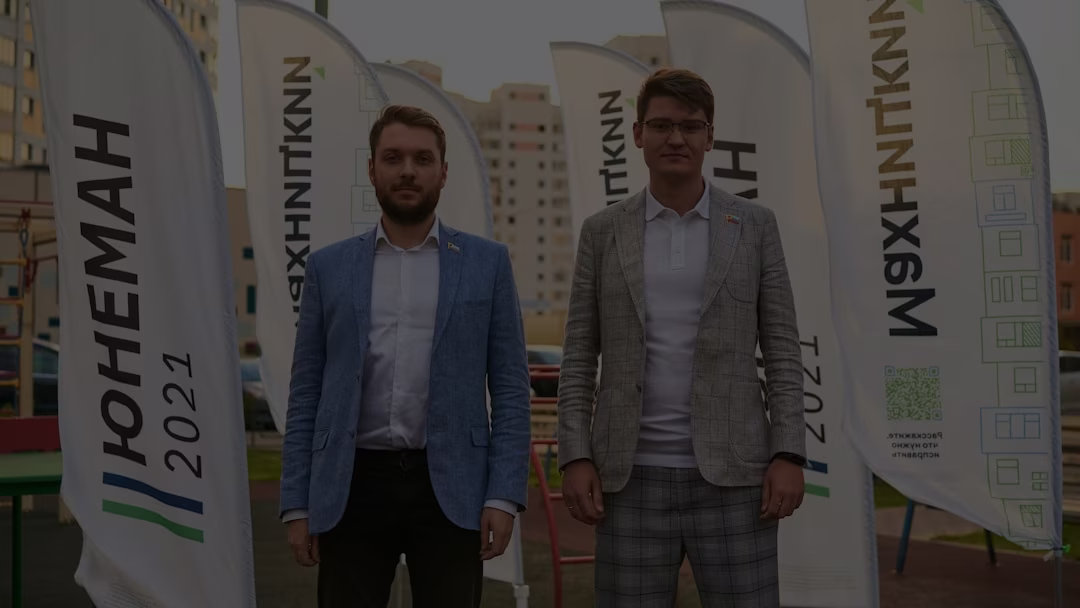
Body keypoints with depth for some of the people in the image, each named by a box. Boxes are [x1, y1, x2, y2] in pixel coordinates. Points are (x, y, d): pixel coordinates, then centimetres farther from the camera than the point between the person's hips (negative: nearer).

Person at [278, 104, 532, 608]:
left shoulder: (487, 262, 5)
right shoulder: (329, 268, 8)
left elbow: (511, 388, 2)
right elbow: (305, 395, 8)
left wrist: (504, 495, -6)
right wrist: (297, 505, 2)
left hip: (449, 488, -1)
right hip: (351, 489, 1)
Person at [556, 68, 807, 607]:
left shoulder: (755, 226, 6)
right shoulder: (602, 232, 7)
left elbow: (782, 351, 3)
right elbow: (578, 358, 6)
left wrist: (789, 454, -7)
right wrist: (575, 456, -4)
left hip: (731, 473, 0)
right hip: (631, 477, 1)